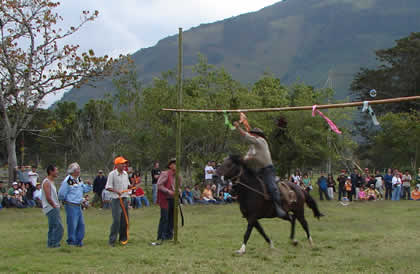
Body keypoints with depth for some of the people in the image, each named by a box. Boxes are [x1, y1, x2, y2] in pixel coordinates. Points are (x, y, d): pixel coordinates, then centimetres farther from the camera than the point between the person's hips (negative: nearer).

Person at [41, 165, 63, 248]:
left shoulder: (52, 182, 17)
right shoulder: (46, 182, -15)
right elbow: (48, 198, -21)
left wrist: (57, 205, 14)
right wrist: (54, 206, -14)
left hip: (54, 208, 10)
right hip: (50, 208, -10)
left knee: (53, 227, 14)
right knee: (58, 227, -11)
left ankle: (50, 244, 19)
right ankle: (53, 243, -7)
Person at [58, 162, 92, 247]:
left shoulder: (79, 180, 12)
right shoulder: (67, 181, -15)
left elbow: (85, 189, 17)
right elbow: (61, 194, -14)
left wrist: (88, 185, 0)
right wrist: (65, 200, 0)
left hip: (78, 206, 8)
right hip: (71, 206, -8)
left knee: (81, 223, 11)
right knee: (72, 224, -4)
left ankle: (79, 241, 21)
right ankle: (71, 241, 7)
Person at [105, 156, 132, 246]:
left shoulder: (125, 174, 11)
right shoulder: (112, 174, -9)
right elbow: (108, 187, -11)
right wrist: (116, 191, -25)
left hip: (125, 199, 7)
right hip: (116, 199, -7)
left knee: (125, 220, 9)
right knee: (116, 220, -11)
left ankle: (123, 238, 21)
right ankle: (112, 240, -4)